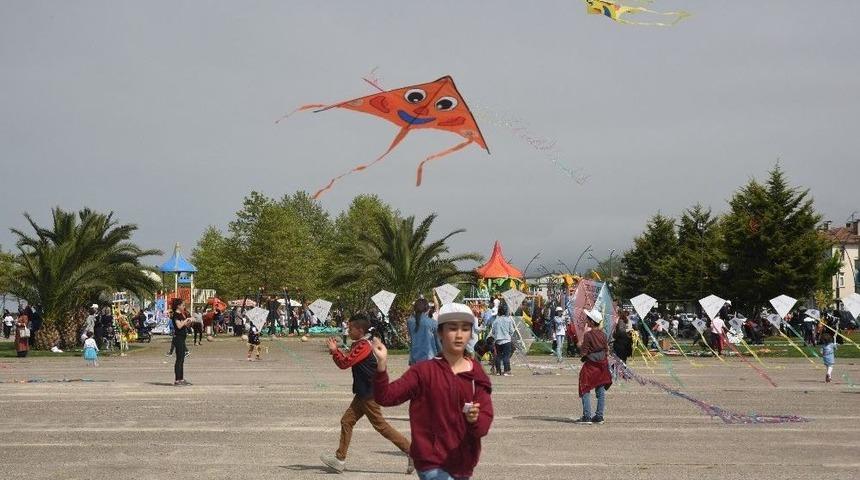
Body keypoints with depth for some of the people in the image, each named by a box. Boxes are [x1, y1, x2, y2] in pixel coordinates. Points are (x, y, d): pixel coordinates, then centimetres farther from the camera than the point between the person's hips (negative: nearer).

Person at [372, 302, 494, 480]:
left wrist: (475, 419, -28)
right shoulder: (424, 371, -6)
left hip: (463, 464, 4)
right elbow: (386, 396, -14)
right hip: (432, 464, -4)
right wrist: (382, 365, -29)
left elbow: (486, 419, -5)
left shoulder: (477, 376, 3)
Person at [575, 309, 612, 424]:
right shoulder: (603, 334, 3)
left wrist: (580, 345, 3)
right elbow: (607, 350, 7)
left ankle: (587, 416, -5)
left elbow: (583, 352, -15)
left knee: (586, 390, 0)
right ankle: (599, 416, 11)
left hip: (591, 365, -6)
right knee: (601, 390, 10)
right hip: (602, 364, 6)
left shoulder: (588, 335, -16)